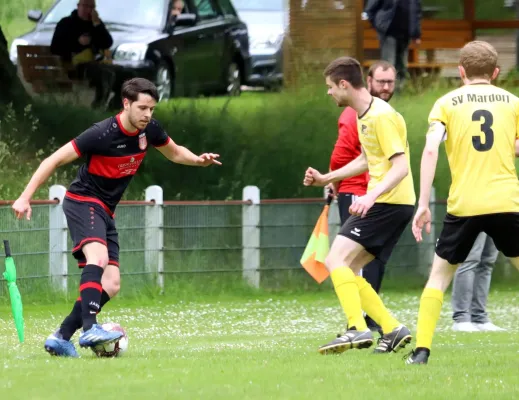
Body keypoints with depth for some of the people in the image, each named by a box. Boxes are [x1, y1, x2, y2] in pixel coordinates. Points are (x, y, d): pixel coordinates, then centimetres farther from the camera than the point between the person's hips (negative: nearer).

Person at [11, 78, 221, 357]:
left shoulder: (149, 130, -2)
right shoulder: (102, 134, -22)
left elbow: (174, 153, 19)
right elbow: (55, 160, -17)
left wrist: (197, 160, -4)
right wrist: (25, 198, -21)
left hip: (105, 211, 8)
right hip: (83, 201, -8)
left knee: (111, 285, -1)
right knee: (98, 258, -34)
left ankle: (61, 338, 1)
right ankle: (90, 330, -44)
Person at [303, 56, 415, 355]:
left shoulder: (382, 117, -16)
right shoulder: (363, 116, 15)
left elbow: (401, 166, -23)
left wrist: (371, 196, -35)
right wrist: (326, 179, 30)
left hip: (390, 202, -10)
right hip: (378, 203, 10)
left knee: (337, 260, -17)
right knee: (345, 269, 8)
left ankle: (358, 329, -24)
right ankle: (392, 329, 7)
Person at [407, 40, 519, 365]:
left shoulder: (447, 103, 7)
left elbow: (431, 149, -7)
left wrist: (423, 204, -7)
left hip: (464, 204, 0)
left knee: (440, 274, 14)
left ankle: (422, 349, 3)